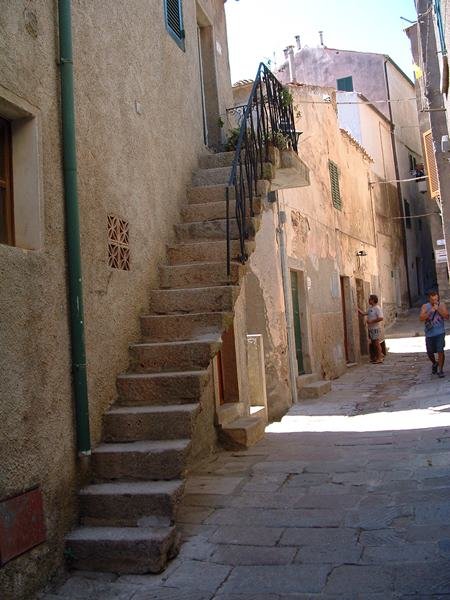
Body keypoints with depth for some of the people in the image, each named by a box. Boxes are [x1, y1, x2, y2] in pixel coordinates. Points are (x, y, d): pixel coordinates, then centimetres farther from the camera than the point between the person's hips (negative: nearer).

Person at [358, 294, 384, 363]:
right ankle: (376, 357, 23)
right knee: (373, 343, 13)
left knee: (377, 343, -5)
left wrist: (371, 321, -22)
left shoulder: (377, 308, -16)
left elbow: (381, 318, -23)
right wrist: (357, 308, 11)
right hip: (371, 328, 9)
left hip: (376, 329, -9)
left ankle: (380, 358, 1)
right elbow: (363, 313, 18)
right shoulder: (370, 308, 12)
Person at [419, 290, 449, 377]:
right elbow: (421, 318, -13)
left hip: (440, 332, -1)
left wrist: (438, 309, -20)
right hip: (429, 333, 1)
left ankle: (440, 370, 4)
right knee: (430, 352, 10)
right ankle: (434, 364, 41)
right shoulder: (425, 306, -2)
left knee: (440, 351, -9)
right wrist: (430, 311, -23)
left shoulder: (442, 305, -1)